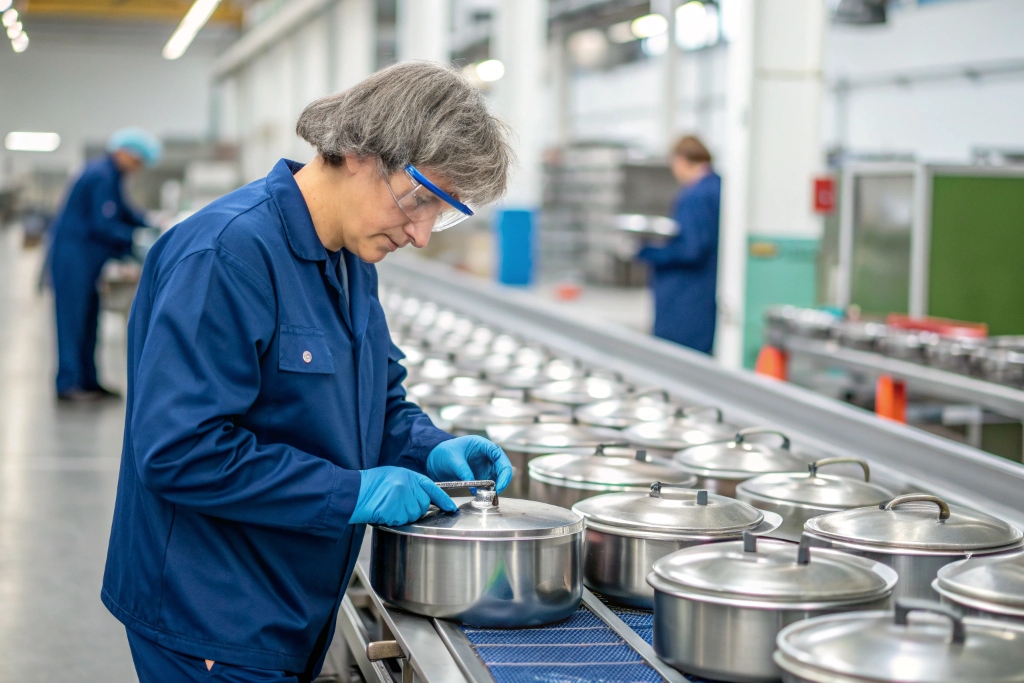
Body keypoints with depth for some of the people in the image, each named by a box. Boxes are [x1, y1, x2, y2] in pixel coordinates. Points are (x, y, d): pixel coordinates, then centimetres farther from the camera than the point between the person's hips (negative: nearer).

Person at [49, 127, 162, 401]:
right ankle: (68, 383, -7)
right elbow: (103, 226, -21)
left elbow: (123, 212, 23)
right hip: (73, 253, -10)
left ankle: (88, 381, 14)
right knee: (73, 317, -8)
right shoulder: (101, 176, -18)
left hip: (87, 257, 10)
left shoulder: (109, 174, 13)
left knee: (89, 319, 10)